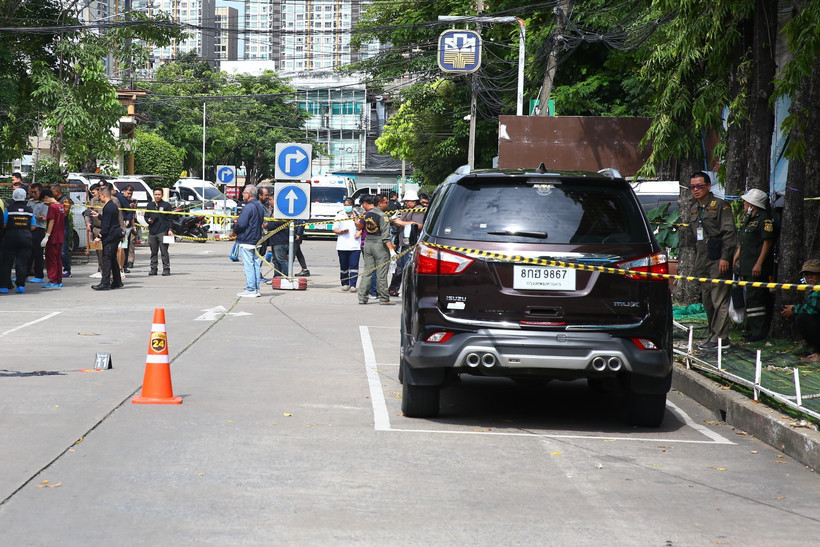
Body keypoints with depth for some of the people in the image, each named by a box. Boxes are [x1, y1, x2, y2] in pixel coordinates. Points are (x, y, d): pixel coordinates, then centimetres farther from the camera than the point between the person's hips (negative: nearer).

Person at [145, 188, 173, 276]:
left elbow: (169, 219, 3)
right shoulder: (150, 205, 16)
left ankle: (166, 268, -3)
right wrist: (148, 220, 0)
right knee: (153, 251, 7)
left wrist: (170, 230, -6)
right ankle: (153, 268, 13)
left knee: (164, 251, -6)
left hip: (163, 232, -4)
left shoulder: (166, 205, 5)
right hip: (152, 232, 4)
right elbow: (146, 216, 23)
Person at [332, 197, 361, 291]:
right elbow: (334, 229, 9)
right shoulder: (339, 215, 11)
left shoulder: (357, 215, 12)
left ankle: (353, 285, -9)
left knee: (354, 266, -8)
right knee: (344, 266, 3)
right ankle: (345, 284, 14)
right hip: (342, 245, 1)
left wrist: (359, 233, -4)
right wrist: (342, 231, -10)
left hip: (355, 245, -1)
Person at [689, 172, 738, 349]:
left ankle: (720, 338, -11)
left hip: (718, 259, -8)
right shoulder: (694, 209, 19)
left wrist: (725, 257, -17)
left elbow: (729, 233, -10)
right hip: (702, 261, 8)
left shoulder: (720, 205, -5)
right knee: (707, 300, 9)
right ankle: (714, 335, 14)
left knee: (719, 300, -10)